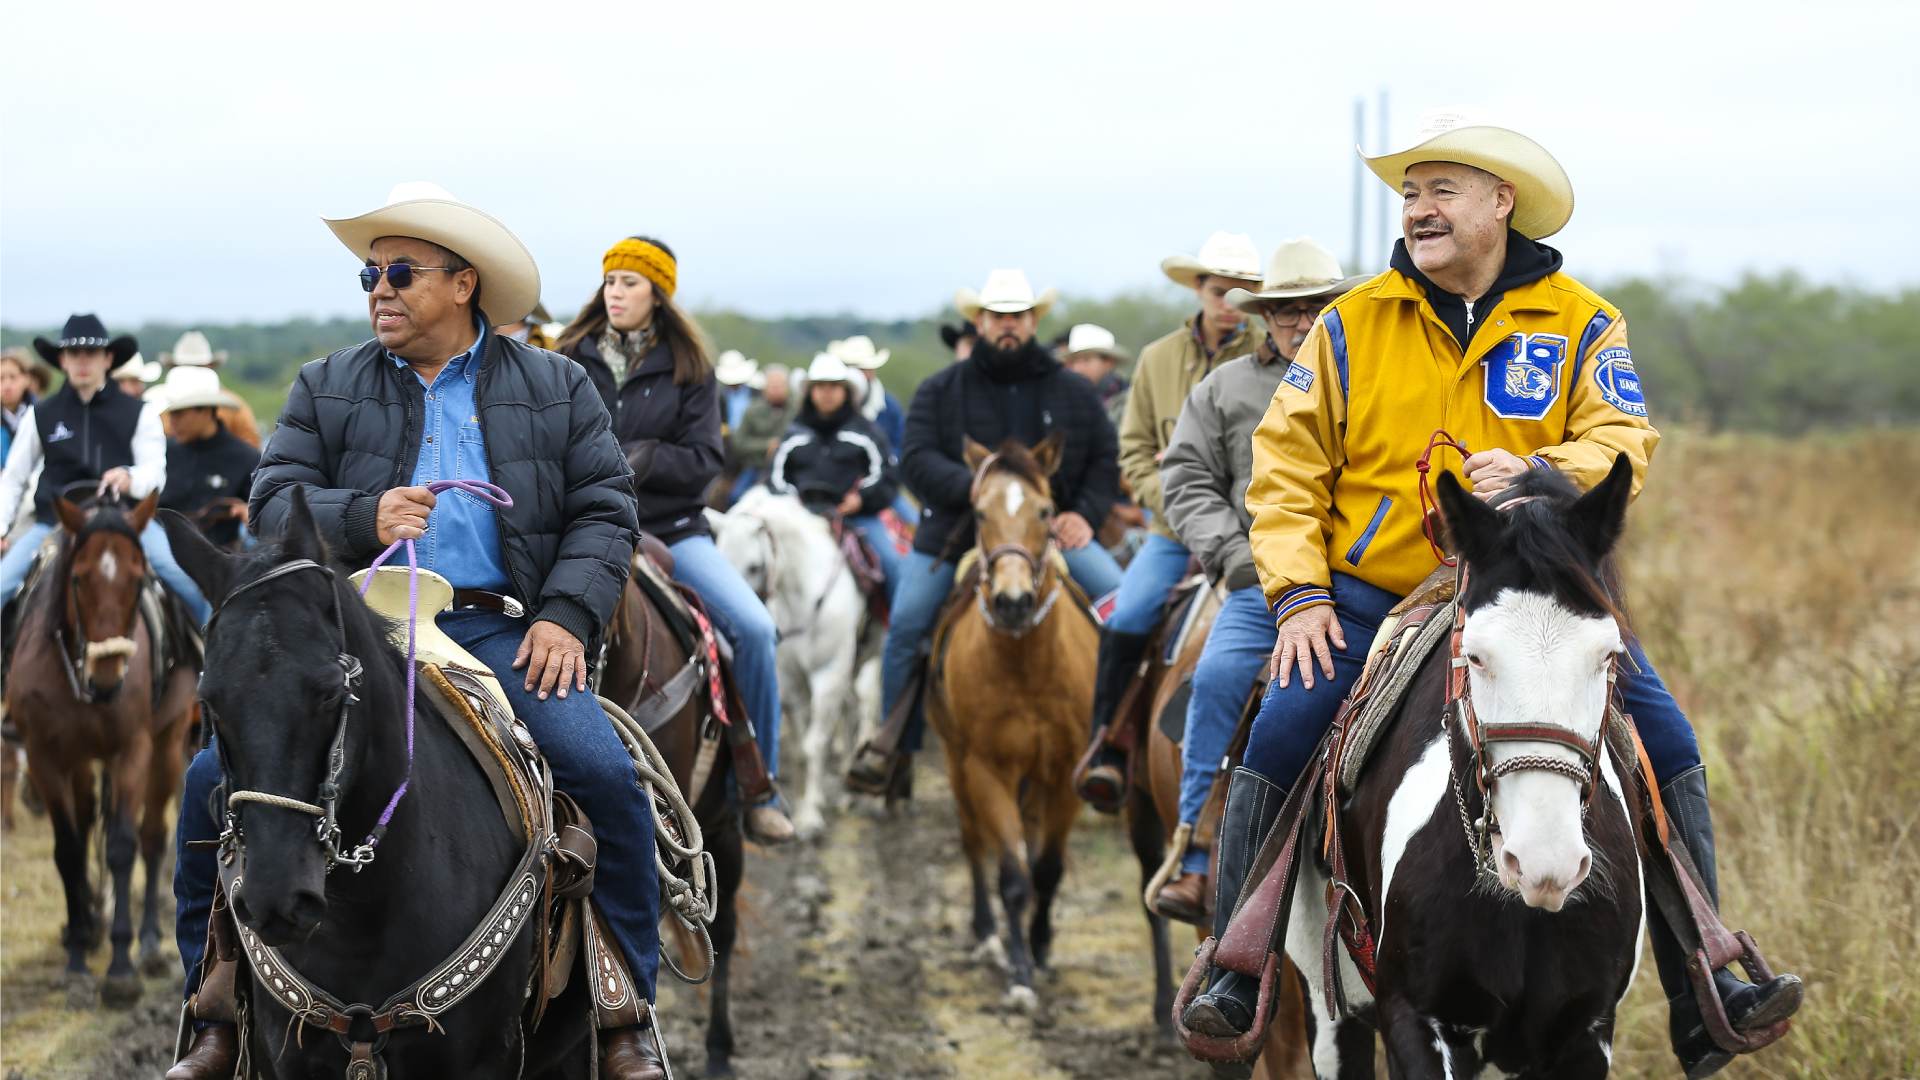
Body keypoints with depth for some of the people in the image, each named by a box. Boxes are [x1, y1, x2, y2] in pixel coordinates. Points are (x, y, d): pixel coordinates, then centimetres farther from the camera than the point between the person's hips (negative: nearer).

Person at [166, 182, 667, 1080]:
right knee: (216, 778, -15)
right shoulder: (326, 388, 14)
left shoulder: (555, 389, 11)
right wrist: (362, 516, -15)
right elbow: (275, 501, 6)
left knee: (608, 776, -24)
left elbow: (603, 511, 7)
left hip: (499, 629, -1)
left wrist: (566, 616, -9)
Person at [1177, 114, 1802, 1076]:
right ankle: (1240, 970, -3)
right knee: (1280, 739, -19)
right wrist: (1297, 590, -10)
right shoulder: (1351, 325, 2)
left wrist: (1542, 470, -29)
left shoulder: (1582, 324, 1)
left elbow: (1625, 445, -9)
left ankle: (1700, 988, -2)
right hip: (1372, 596, 0)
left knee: (1664, 743, -12)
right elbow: (1286, 464, 1)